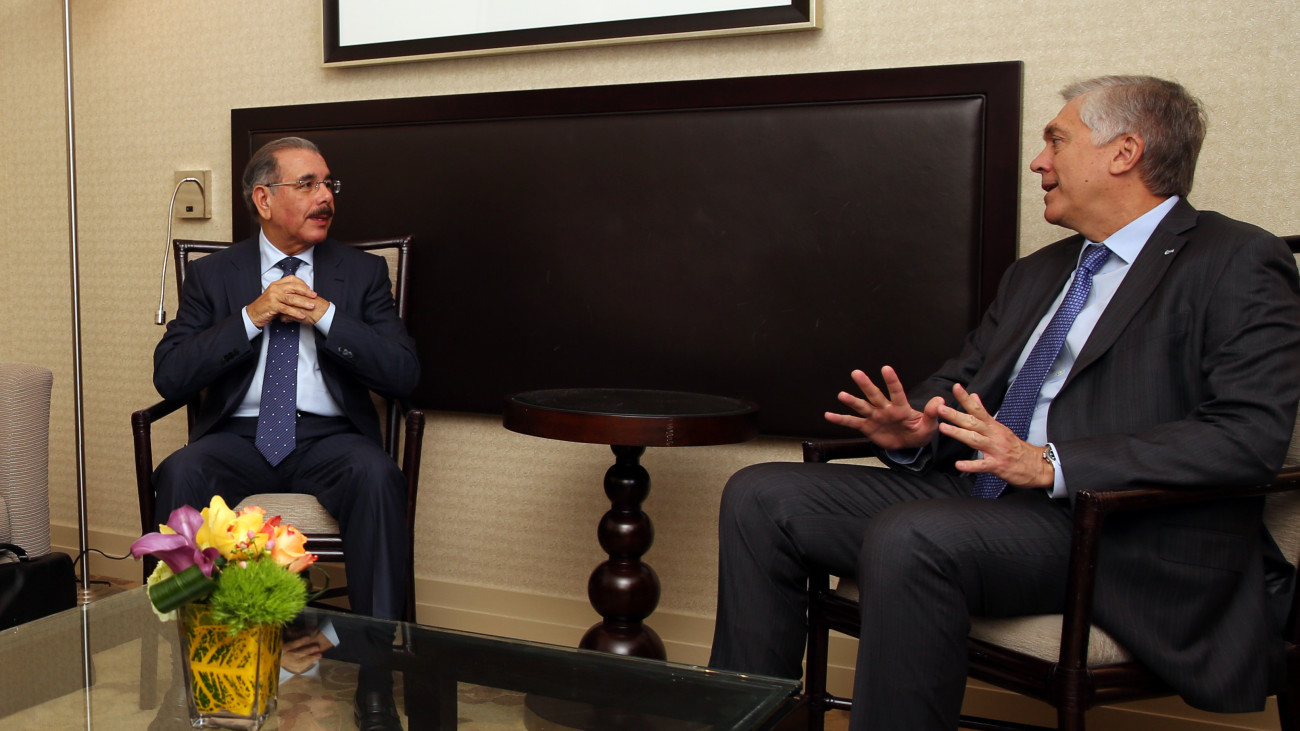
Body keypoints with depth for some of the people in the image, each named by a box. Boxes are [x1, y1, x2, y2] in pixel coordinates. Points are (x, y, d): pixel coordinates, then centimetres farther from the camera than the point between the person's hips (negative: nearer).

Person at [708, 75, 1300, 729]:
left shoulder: (1239, 264, -2)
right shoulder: (1035, 275, 23)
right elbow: (960, 382, 24)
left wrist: (1050, 464, -23)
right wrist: (915, 429, -1)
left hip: (1117, 533, -7)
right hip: (982, 498, 8)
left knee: (909, 536, -35)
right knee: (761, 496, -5)